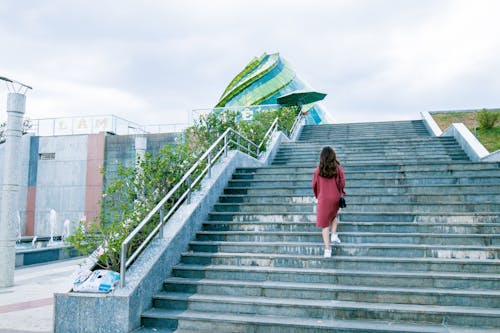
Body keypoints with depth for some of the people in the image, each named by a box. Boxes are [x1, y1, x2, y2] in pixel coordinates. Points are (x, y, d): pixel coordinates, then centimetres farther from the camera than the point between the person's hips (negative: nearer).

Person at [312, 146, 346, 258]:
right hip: (335, 198, 1)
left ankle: (327, 249, 1)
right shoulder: (338, 169, -10)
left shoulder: (318, 170, -8)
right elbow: (342, 184, -6)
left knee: (324, 223, 6)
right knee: (334, 215, 31)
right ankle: (334, 235, 15)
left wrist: (317, 195, 18)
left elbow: (314, 185, -1)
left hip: (323, 199, -1)